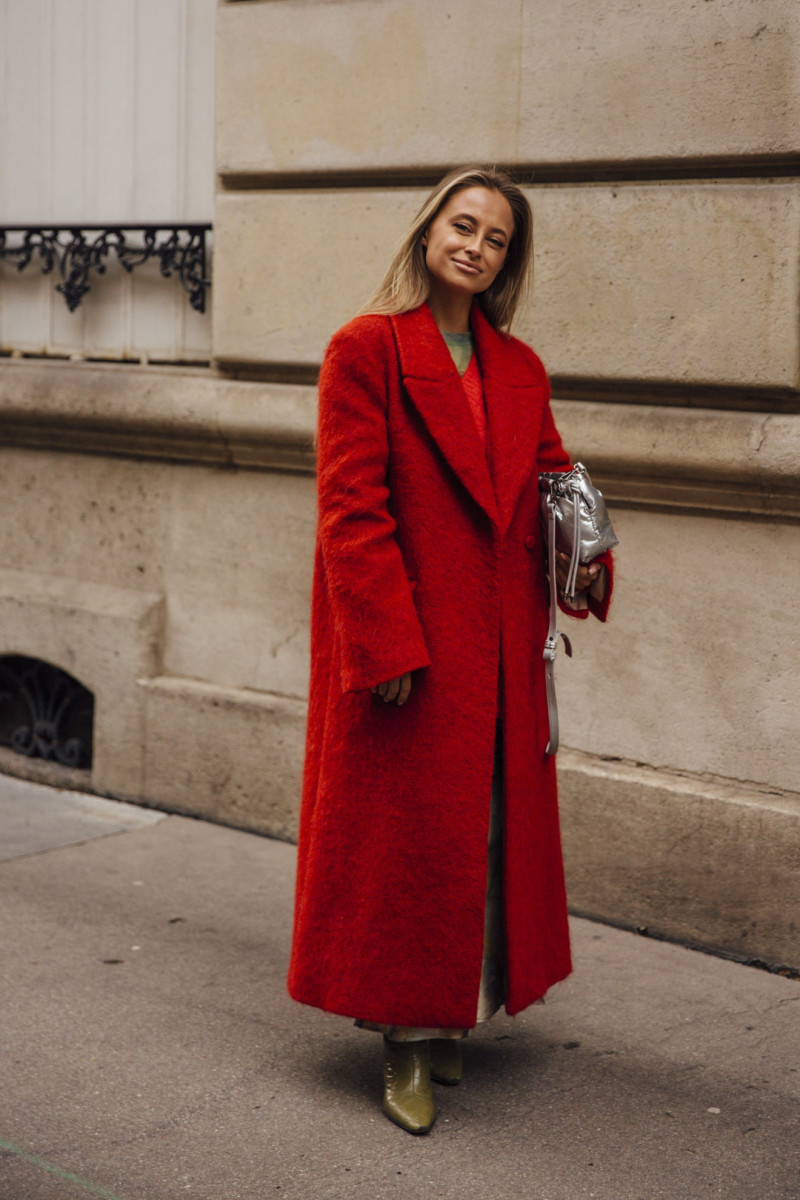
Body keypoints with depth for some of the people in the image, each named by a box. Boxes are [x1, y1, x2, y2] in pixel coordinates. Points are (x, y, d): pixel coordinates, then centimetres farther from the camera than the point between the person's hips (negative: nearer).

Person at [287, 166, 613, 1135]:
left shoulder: (519, 370, 11)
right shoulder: (366, 348, -7)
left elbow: (552, 480, 19)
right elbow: (351, 508, -12)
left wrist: (585, 557, -4)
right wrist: (387, 645, -17)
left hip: (498, 646, 6)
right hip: (403, 641, -6)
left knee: (490, 828, 11)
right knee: (403, 830, 1)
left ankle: (452, 1016, 26)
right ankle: (407, 1040, 12)